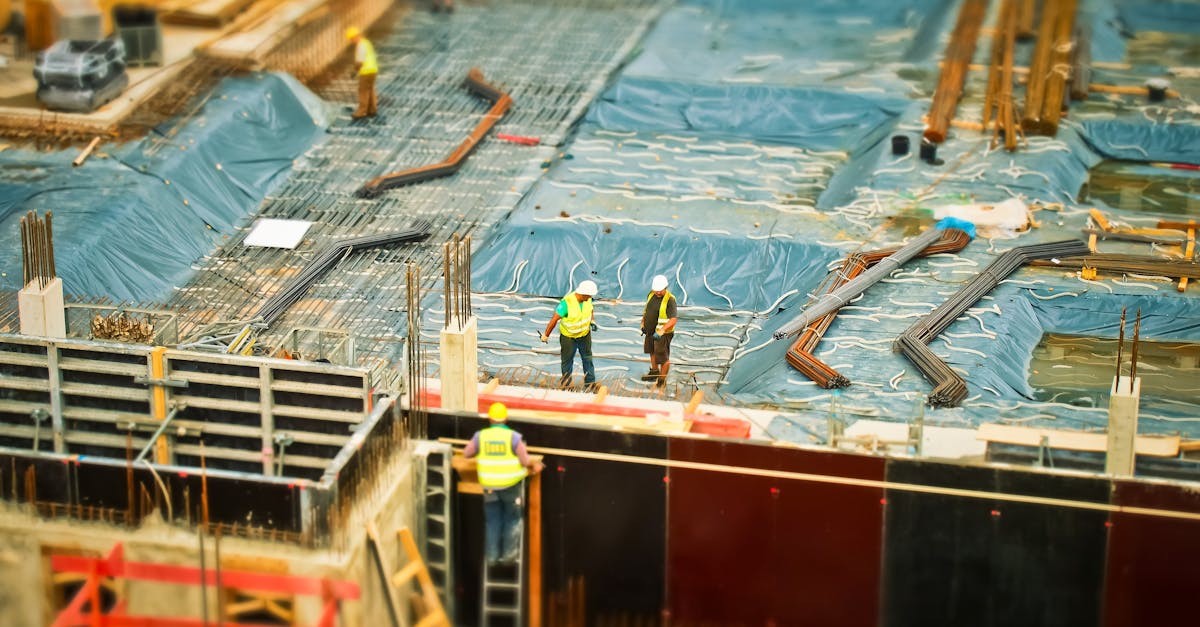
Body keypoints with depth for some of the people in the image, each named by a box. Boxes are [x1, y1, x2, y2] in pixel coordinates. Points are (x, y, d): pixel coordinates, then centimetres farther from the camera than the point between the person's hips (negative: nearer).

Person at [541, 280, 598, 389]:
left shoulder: (587, 299, -15)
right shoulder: (567, 302, -32)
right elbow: (554, 319, -24)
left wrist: (593, 321, -6)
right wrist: (545, 335, -17)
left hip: (585, 334, 5)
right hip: (568, 336, -5)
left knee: (587, 358, 13)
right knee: (567, 360, 10)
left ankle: (590, 382, 26)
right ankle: (565, 384, 28)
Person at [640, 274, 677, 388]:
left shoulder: (670, 300, -24)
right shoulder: (651, 294, -1)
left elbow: (674, 319, -30)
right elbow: (646, 310, 16)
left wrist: (661, 331, -38)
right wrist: (643, 323, 14)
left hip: (663, 333, -8)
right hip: (650, 331, 8)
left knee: (663, 358, 0)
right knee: (652, 352, 27)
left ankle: (662, 381, 14)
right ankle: (654, 372, 49)